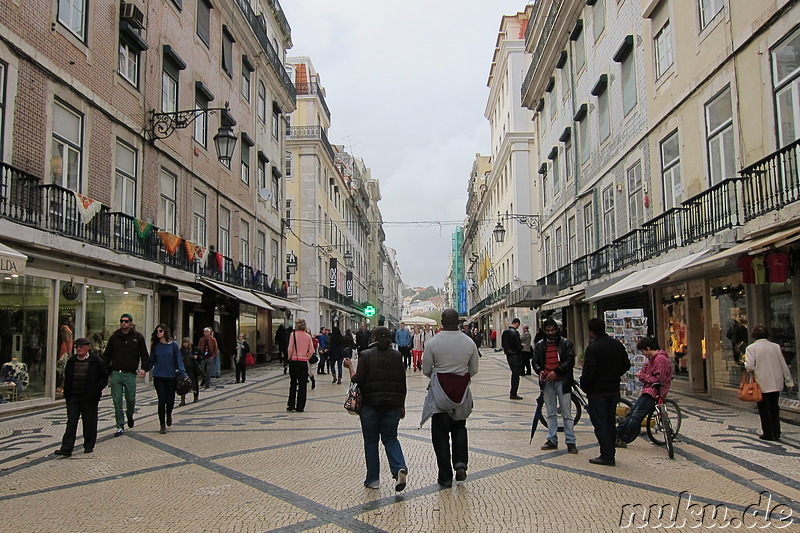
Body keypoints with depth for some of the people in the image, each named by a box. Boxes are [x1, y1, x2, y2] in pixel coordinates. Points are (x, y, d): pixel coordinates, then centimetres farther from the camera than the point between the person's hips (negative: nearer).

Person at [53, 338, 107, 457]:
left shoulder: (96, 361, -4)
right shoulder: (71, 361, 7)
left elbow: (104, 377, 0)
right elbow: (67, 378, 14)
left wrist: (96, 389, -13)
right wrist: (66, 394, 6)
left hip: (89, 397, -3)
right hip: (73, 396, 3)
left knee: (89, 422, 6)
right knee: (71, 422, 1)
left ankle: (89, 446, 20)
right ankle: (66, 449, 0)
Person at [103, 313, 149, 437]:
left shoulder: (138, 337, 3)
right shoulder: (114, 337, 7)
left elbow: (144, 355, 4)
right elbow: (106, 355, 11)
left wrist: (144, 368, -11)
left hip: (130, 374, -1)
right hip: (116, 373, 1)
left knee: (130, 399, 4)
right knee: (117, 400, 1)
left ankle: (129, 415, 36)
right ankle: (120, 426, 10)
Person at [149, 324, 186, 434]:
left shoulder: (173, 345, 0)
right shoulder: (155, 346, 6)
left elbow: (178, 360, -1)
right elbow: (151, 361, 10)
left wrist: (183, 374, -9)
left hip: (171, 377, -1)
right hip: (159, 377, 1)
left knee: (170, 400, 3)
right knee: (162, 400, -3)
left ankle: (169, 415, 37)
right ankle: (162, 425, 9)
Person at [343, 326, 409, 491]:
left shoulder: (366, 355, -6)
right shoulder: (397, 356, 5)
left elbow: (358, 381, -10)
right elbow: (403, 383, 6)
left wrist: (350, 367, 6)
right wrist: (402, 405, 14)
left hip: (370, 404, -3)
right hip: (393, 403, 3)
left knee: (371, 441, 10)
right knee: (390, 438, 14)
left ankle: (373, 479, 14)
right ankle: (399, 468, -9)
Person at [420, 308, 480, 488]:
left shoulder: (433, 343, -10)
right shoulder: (469, 342, -2)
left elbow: (426, 370, -3)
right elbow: (474, 370, 6)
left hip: (440, 392, -2)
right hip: (461, 392, 3)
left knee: (440, 433, 6)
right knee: (459, 428, 22)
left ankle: (445, 476, 9)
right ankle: (460, 463, 4)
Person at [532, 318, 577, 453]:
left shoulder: (566, 343, -1)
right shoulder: (539, 345, 10)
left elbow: (570, 361, -9)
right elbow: (535, 361, 10)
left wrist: (556, 372, -19)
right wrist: (540, 371, -12)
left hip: (562, 381, -4)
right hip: (547, 382, 4)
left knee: (567, 414, 0)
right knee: (550, 413, 11)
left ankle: (570, 442, 5)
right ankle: (552, 440, 18)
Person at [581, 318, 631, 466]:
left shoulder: (593, 348, -18)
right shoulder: (617, 344, 4)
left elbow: (589, 372, -20)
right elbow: (626, 365, 12)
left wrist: (584, 386, -5)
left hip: (597, 391, -7)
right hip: (614, 390, 7)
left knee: (600, 424, 0)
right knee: (610, 422, 15)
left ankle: (607, 456, 0)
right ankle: (610, 454, 21)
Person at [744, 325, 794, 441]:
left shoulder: (751, 348, -11)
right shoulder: (775, 346, 0)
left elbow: (749, 366, -18)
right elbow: (783, 365, 3)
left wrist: (745, 365, 4)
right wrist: (789, 381, 10)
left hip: (762, 384, -4)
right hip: (776, 383, 4)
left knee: (764, 409, 7)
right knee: (774, 408, 15)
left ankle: (768, 434, 11)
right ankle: (776, 433, 17)